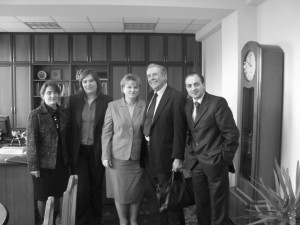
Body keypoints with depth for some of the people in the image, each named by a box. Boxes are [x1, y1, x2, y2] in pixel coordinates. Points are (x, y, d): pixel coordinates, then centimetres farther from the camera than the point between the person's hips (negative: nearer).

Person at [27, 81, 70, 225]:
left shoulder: (63, 113, 4)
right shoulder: (35, 115, -10)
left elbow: (66, 137, 8)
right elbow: (31, 141, -12)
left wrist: (69, 159, 8)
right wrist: (33, 165, -14)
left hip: (62, 162, 4)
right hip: (44, 163, -4)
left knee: (62, 192, 14)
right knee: (43, 195, 11)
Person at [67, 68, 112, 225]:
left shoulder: (106, 101, -3)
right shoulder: (74, 100, 1)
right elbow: (69, 125, 3)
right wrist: (69, 150, -1)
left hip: (97, 150, 0)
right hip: (78, 151, 1)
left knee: (96, 187, 13)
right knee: (81, 188, 0)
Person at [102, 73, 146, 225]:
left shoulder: (145, 106, -1)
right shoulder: (113, 106, -1)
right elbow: (106, 132, 0)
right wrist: (105, 155, -3)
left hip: (137, 157, 1)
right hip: (118, 156, 0)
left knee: (136, 191, 11)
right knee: (119, 192, 8)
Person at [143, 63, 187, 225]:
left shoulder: (177, 97, -14)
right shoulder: (150, 96, 10)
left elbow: (180, 130, -17)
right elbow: (149, 125, 8)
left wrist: (178, 157, -18)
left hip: (166, 158, -7)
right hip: (151, 159, 7)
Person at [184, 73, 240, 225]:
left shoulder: (218, 102, -12)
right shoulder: (187, 107, 8)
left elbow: (232, 133, -13)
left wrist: (225, 159, -11)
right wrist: (191, 154, 5)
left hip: (215, 162, -6)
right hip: (196, 163, 6)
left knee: (218, 205, 6)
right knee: (201, 204, 16)